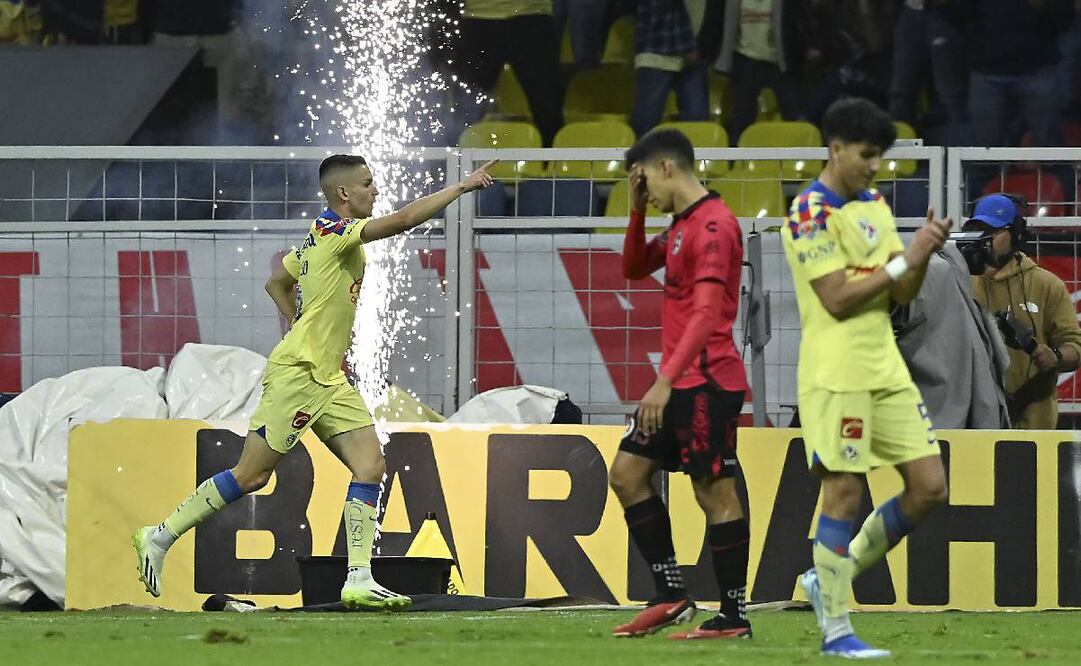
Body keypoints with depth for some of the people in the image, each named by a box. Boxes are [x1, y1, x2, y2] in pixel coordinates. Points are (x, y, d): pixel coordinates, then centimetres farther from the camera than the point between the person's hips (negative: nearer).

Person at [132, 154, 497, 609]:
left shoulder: (320, 238, 14)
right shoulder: (334, 230, -14)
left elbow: (276, 284, 27)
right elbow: (406, 219, -25)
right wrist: (461, 187, -18)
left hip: (329, 380, 10)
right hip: (296, 375, -10)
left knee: (370, 465, -4)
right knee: (251, 476, -4)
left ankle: (359, 579, -7)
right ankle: (160, 537, 9)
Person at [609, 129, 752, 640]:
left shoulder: (712, 225, -16)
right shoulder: (682, 225, 15)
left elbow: (707, 313, -23)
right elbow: (634, 268, 28)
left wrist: (667, 380, -28)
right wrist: (637, 211, 12)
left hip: (706, 382, -10)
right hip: (679, 383, 10)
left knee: (715, 492, -6)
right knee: (627, 472, 10)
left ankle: (734, 616, -2)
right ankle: (671, 595, 11)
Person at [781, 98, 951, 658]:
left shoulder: (875, 207, 15)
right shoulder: (810, 214, -11)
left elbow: (902, 294, 13)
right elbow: (837, 298, -18)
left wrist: (923, 252, -5)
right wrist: (904, 260, -17)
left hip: (886, 370, 8)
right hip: (836, 375, -8)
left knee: (929, 487, 4)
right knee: (844, 495, -6)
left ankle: (830, 579, 18)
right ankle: (835, 631, 1)